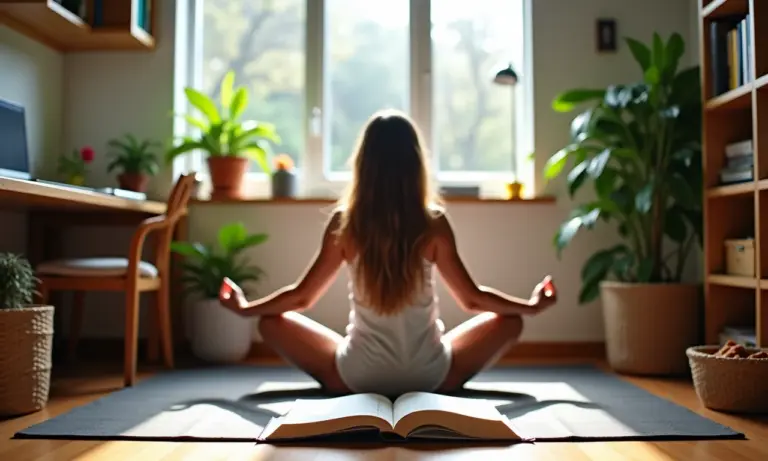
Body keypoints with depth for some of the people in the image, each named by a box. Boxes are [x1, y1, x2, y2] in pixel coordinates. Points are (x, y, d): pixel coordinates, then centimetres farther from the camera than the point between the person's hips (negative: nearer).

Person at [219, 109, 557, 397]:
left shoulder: (344, 223, -8)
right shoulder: (434, 223, -9)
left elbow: (302, 296, 1)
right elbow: (472, 299, -1)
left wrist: (244, 307, 19)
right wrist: (531, 305, 15)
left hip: (357, 378, 0)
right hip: (430, 377, 0)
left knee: (272, 322, 19)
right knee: (508, 320, 21)